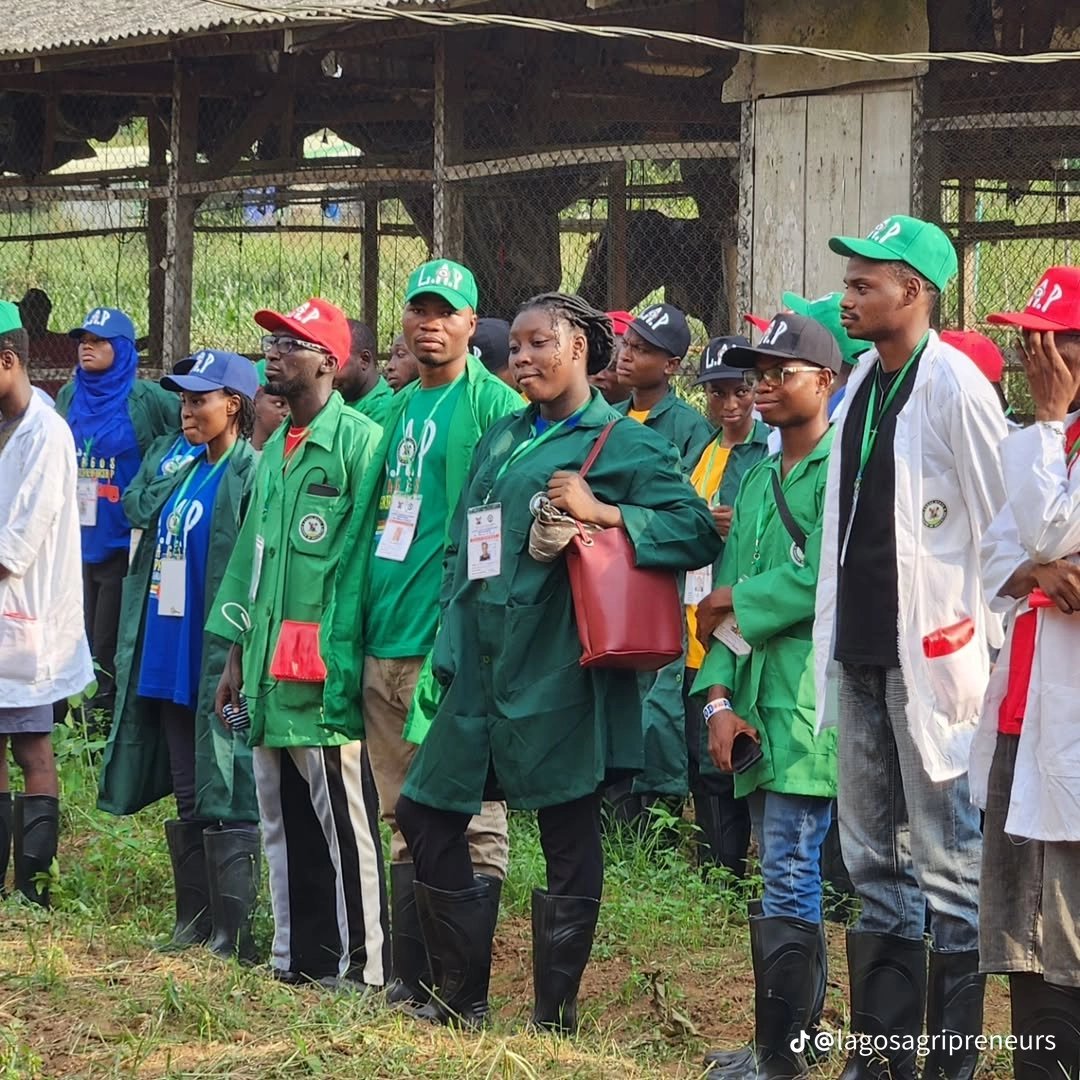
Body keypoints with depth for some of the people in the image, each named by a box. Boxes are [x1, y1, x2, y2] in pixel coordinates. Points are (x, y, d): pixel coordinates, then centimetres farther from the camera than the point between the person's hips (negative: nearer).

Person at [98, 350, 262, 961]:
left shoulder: (250, 475, -13)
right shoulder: (176, 465, 12)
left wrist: (238, 656, -19)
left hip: (217, 657, -8)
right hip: (168, 654, 8)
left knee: (224, 794, -4)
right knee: (187, 794, 14)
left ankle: (233, 930, 1)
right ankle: (195, 917, 22)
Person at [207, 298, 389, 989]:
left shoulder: (357, 440, -10)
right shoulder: (275, 451, 18)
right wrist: (237, 652, 19)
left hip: (327, 666, -9)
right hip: (270, 669, 9)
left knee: (342, 818, -5)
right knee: (283, 820, 12)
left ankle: (361, 966, 0)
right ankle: (299, 957, 20)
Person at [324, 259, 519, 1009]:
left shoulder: (495, 407, -5)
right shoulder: (399, 411, 17)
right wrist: (347, 646, 13)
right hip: (385, 650, 8)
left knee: (469, 824, -4)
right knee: (406, 821, 12)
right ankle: (410, 977, 18)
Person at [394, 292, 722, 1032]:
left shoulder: (623, 443, -2)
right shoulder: (503, 439, 17)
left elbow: (699, 530, -11)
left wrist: (603, 512, -20)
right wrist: (451, 650, 13)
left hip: (557, 666, -8)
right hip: (483, 663, 8)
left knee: (570, 836, -1)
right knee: (425, 813, 8)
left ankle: (556, 1019, 7)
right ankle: (462, 1001, 18)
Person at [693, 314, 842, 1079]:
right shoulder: (758, 478, 18)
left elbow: (820, 579, -19)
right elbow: (727, 597, 14)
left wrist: (730, 601, -5)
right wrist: (720, 698, 3)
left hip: (811, 703, -8)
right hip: (757, 705, 8)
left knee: (788, 881, -10)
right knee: (791, 875, 14)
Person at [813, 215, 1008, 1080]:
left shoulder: (954, 386, -13)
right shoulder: (864, 381, 11)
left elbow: (1002, 528, -12)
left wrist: (984, 653, -10)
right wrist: (838, 641, 17)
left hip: (933, 654, -9)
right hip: (861, 654, 9)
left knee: (948, 864, -2)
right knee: (875, 864, 14)